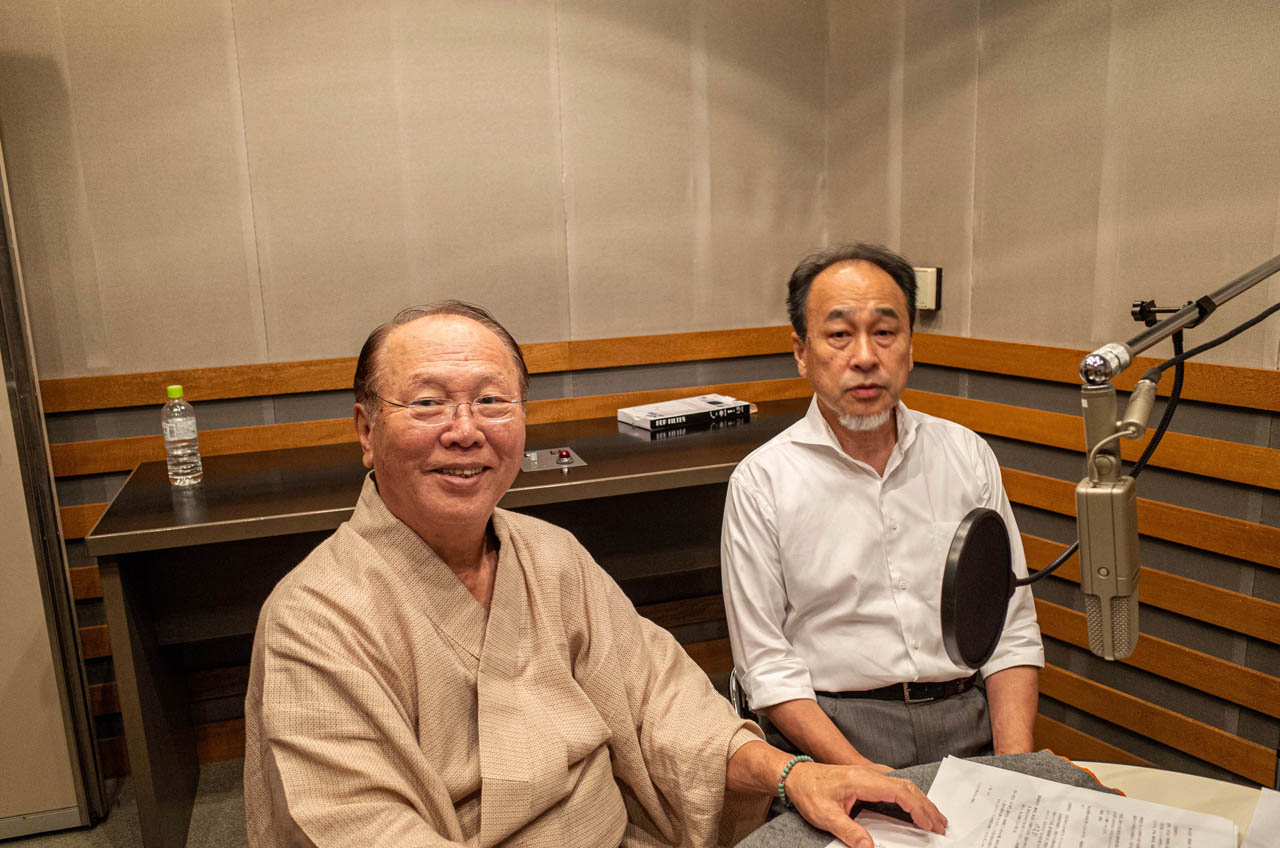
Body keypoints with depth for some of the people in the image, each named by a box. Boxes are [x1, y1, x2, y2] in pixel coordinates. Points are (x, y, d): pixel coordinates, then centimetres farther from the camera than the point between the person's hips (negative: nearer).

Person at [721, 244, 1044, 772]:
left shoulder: (967, 455, 8)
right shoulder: (761, 481, -3)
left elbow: (1011, 628, 9)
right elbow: (767, 666, -5)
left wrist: (1015, 770, -4)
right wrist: (862, 774, -16)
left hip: (966, 725, 4)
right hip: (829, 730, -3)